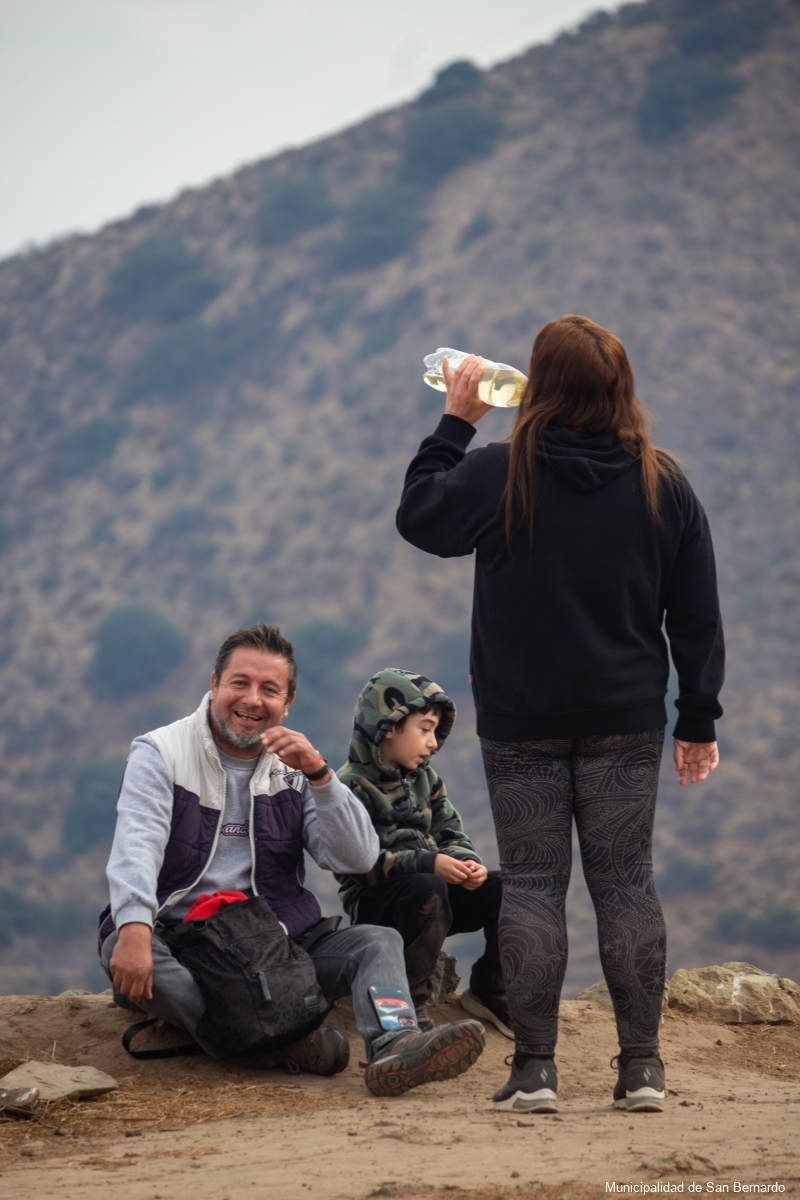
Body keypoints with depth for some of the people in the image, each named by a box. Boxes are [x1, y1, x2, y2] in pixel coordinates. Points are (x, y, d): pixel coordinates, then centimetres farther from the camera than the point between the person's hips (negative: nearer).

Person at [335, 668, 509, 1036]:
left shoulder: (424, 779, 13)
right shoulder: (352, 787, -13)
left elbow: (451, 833, 10)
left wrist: (465, 861, -15)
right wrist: (427, 863, -30)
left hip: (432, 888, 7)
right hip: (374, 905, -7)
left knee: (503, 889, -12)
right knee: (428, 890, -37)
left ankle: (489, 992, 6)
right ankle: (408, 1004, -26)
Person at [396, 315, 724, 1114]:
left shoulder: (502, 475, -10)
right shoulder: (662, 485, 0)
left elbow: (418, 517, 5)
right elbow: (696, 618, 4)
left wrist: (454, 424, 11)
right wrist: (699, 721, 10)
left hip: (522, 724, -2)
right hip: (626, 721, 2)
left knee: (530, 882, 3)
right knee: (625, 882, 6)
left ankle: (534, 1068, 1)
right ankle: (641, 1067, 5)